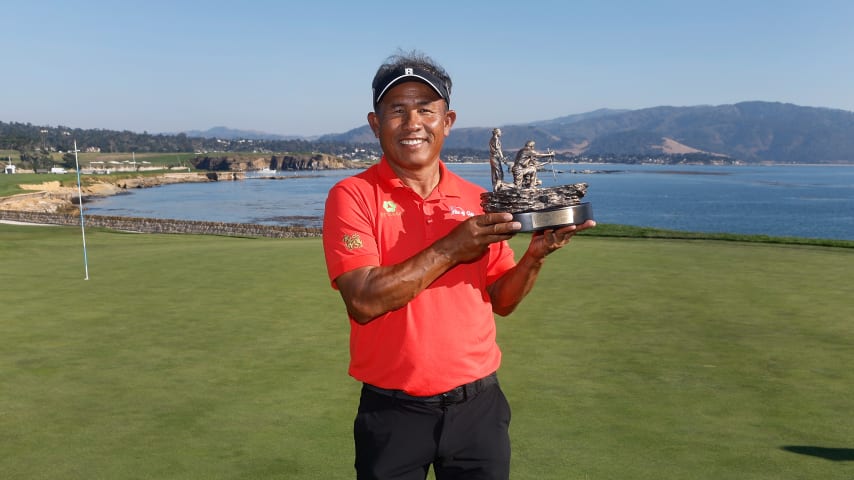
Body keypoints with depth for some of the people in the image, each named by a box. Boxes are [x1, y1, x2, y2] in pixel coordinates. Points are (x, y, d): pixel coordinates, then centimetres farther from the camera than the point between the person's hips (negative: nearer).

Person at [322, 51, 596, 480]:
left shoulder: (477, 201, 3)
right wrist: (451, 250, -20)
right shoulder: (352, 197, -8)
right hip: (393, 412, -3)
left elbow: (500, 301, 7)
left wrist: (534, 256, -10)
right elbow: (364, 301, -19)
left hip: (477, 405, 3)